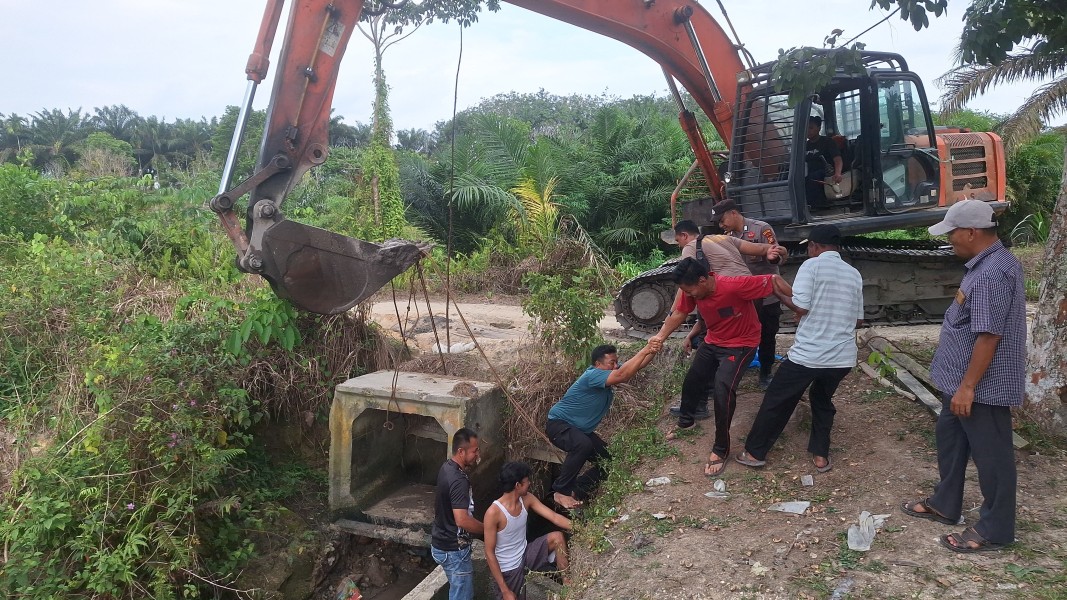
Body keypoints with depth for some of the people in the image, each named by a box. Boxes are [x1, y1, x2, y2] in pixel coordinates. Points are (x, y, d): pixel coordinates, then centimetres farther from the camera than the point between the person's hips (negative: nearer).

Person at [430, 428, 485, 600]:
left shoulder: (447, 467, 2)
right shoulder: (458, 481, -29)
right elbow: (462, 520, -33)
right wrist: (488, 529, -20)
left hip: (441, 542, 9)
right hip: (453, 549, -9)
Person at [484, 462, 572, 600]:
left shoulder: (527, 499, -8)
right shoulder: (493, 512, -27)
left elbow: (554, 517, -7)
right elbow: (489, 553, -22)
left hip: (525, 556, 6)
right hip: (507, 569, -6)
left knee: (557, 537, -8)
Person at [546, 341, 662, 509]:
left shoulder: (609, 371, -1)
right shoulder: (592, 375, -27)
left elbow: (637, 365, -9)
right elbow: (622, 375, -42)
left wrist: (652, 351, -29)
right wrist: (645, 350, -41)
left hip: (581, 429, 9)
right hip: (559, 424, -9)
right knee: (583, 445, -39)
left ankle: (574, 492, 12)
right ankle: (561, 492, -22)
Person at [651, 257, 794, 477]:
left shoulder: (735, 286, -36)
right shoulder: (693, 289, -17)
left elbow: (774, 281, -27)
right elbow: (679, 313, -1)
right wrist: (660, 337, -12)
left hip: (740, 344, -7)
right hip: (713, 342, 7)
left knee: (722, 390, -23)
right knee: (692, 381, 17)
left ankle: (721, 449, -5)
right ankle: (685, 422, 47)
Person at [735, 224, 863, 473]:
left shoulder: (811, 265, -7)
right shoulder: (854, 274, 11)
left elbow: (801, 307, -15)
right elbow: (858, 320, 16)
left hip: (808, 353, -5)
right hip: (843, 356, 5)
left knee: (776, 401, 11)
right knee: (823, 399, 28)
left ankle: (755, 452, 20)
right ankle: (820, 455, 28)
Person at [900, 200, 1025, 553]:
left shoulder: (992, 275, -26)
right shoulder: (990, 263, 8)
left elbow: (988, 336, -28)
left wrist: (968, 386, -23)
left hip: (984, 385, -11)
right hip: (963, 378, 11)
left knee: (990, 454, 4)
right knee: (949, 437, 21)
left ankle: (995, 530, 18)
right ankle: (945, 505, 37)